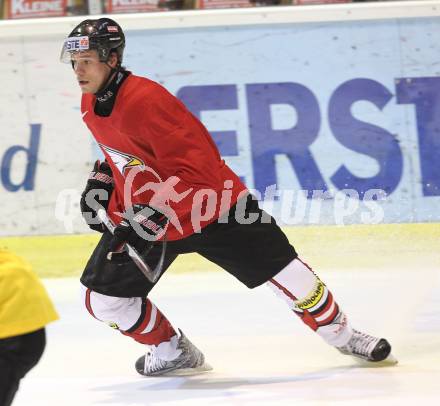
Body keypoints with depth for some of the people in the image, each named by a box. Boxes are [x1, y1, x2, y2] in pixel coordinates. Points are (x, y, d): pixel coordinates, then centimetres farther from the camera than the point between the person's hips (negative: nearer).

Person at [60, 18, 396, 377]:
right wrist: (102, 178, 7)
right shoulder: (91, 105, -2)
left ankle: (343, 335, 21)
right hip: (143, 217, 7)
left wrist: (151, 216, -38)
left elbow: (196, 166, -32)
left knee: (284, 272, -3)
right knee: (102, 298, -2)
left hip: (212, 207, -7)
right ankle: (172, 351, 20)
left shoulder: (146, 99, -29)